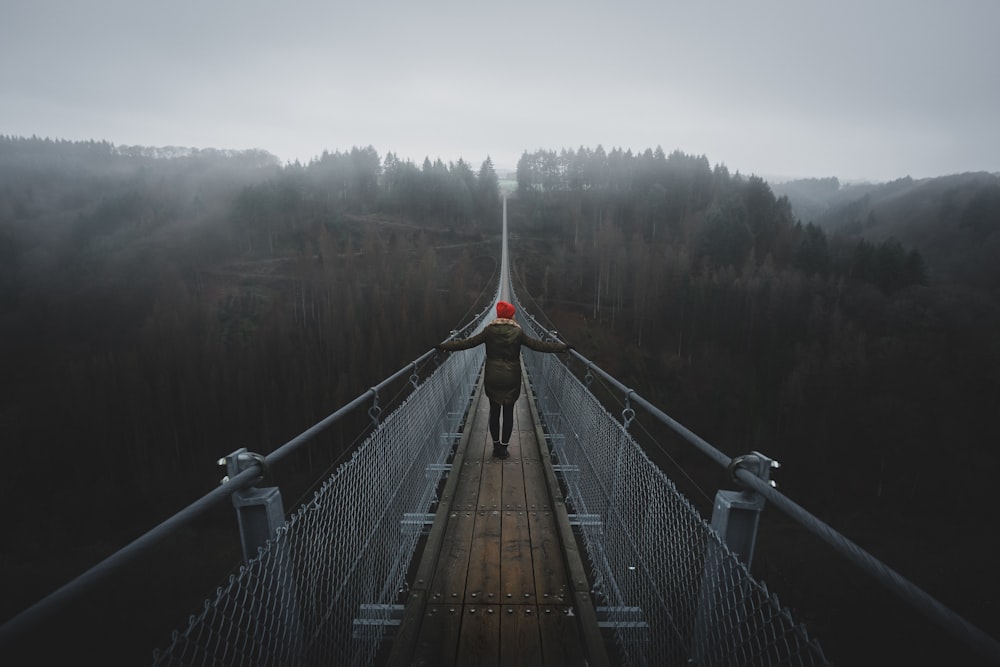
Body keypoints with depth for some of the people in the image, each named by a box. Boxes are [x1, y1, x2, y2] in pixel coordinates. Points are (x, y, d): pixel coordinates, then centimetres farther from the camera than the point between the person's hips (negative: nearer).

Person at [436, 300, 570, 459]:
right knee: (508, 413, 9)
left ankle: (496, 446, 20)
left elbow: (468, 342, -5)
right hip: (511, 379, -1)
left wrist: (443, 346, 3)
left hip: (492, 379, 1)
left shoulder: (489, 330, -5)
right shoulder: (517, 332, -7)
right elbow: (538, 345, -6)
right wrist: (563, 347, 1)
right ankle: (503, 447, 14)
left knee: (494, 412, 13)